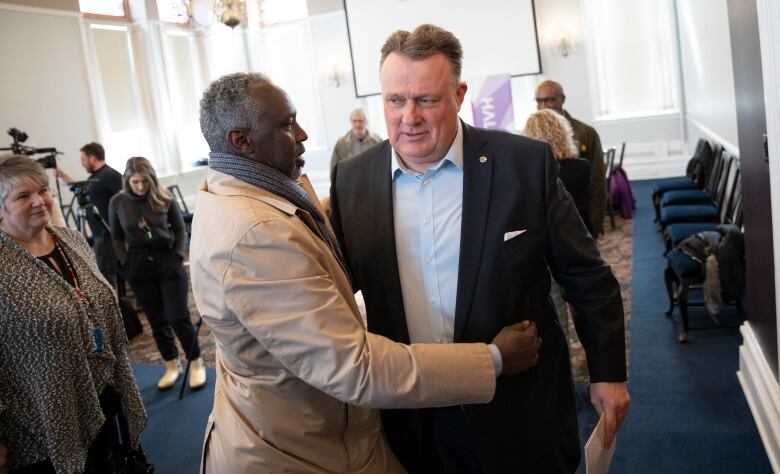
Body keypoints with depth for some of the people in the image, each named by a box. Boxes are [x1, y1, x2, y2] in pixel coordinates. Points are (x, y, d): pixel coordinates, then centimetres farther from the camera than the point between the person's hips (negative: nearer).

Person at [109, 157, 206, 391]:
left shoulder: (165, 198, -6)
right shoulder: (118, 202, -3)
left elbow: (179, 229, 5)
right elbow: (116, 237, 6)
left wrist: (177, 257, -3)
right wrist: (127, 263, 0)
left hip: (169, 264, -2)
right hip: (139, 268, 2)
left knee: (178, 317, -2)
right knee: (156, 320, 9)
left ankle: (196, 363, 13)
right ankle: (172, 365, 23)